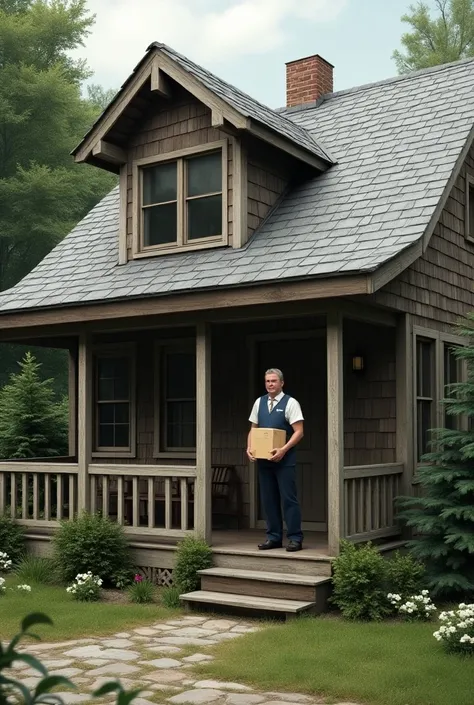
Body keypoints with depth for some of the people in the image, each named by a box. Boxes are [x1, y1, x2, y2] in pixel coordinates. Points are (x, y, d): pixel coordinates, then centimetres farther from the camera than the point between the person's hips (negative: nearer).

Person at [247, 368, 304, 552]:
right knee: (268, 499, 9)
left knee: (288, 498, -3)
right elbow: (253, 429, 17)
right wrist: (249, 448, 0)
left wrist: (283, 450, -21)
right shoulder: (259, 402, 12)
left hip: (284, 459, -5)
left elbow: (299, 432, -10)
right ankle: (274, 537, 18)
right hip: (263, 459, 5)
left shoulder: (290, 403, -5)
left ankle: (295, 538, 4)